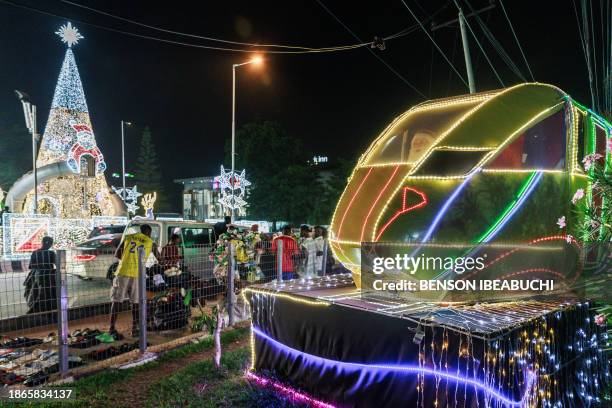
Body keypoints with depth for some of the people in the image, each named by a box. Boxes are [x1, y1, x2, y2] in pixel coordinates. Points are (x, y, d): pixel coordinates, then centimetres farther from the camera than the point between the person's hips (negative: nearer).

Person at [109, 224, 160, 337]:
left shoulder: (128, 237, 12)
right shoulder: (151, 243, 9)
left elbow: (117, 254, 10)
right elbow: (159, 258, 21)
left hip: (122, 272, 1)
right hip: (137, 275, -1)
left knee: (116, 301, 11)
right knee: (135, 303, 10)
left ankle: (112, 328, 13)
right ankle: (134, 329, 12)